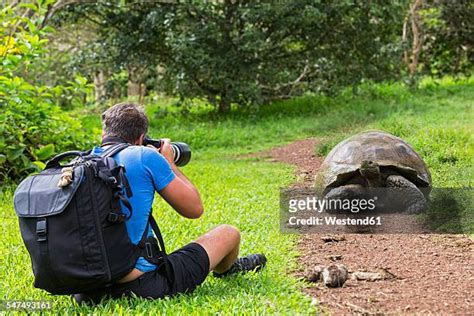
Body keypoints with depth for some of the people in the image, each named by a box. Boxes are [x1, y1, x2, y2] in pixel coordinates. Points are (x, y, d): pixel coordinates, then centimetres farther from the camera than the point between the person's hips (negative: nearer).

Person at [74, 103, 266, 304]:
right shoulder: (145, 156, -9)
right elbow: (194, 209, 0)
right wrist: (169, 163, 14)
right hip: (144, 285, -5)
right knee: (229, 234, 15)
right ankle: (226, 269, 52)